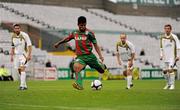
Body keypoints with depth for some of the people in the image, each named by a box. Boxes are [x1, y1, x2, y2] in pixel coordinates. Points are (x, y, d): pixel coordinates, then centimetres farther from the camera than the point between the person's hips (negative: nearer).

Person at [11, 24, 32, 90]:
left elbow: (29, 45, -11)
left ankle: (22, 85, -26)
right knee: (19, 70, 7)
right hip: (16, 55, 6)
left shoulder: (24, 35, -12)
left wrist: (29, 55, -18)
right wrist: (12, 55, 12)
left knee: (22, 69, -20)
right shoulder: (13, 36, 5)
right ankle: (25, 86, 18)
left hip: (24, 54, -6)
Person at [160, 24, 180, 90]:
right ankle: (168, 83, 24)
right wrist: (161, 55, 10)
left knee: (170, 69, -17)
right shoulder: (162, 37, 7)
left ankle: (172, 84, -11)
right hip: (165, 57, 5)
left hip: (172, 57, -5)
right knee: (165, 71, 7)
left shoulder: (174, 37, -6)